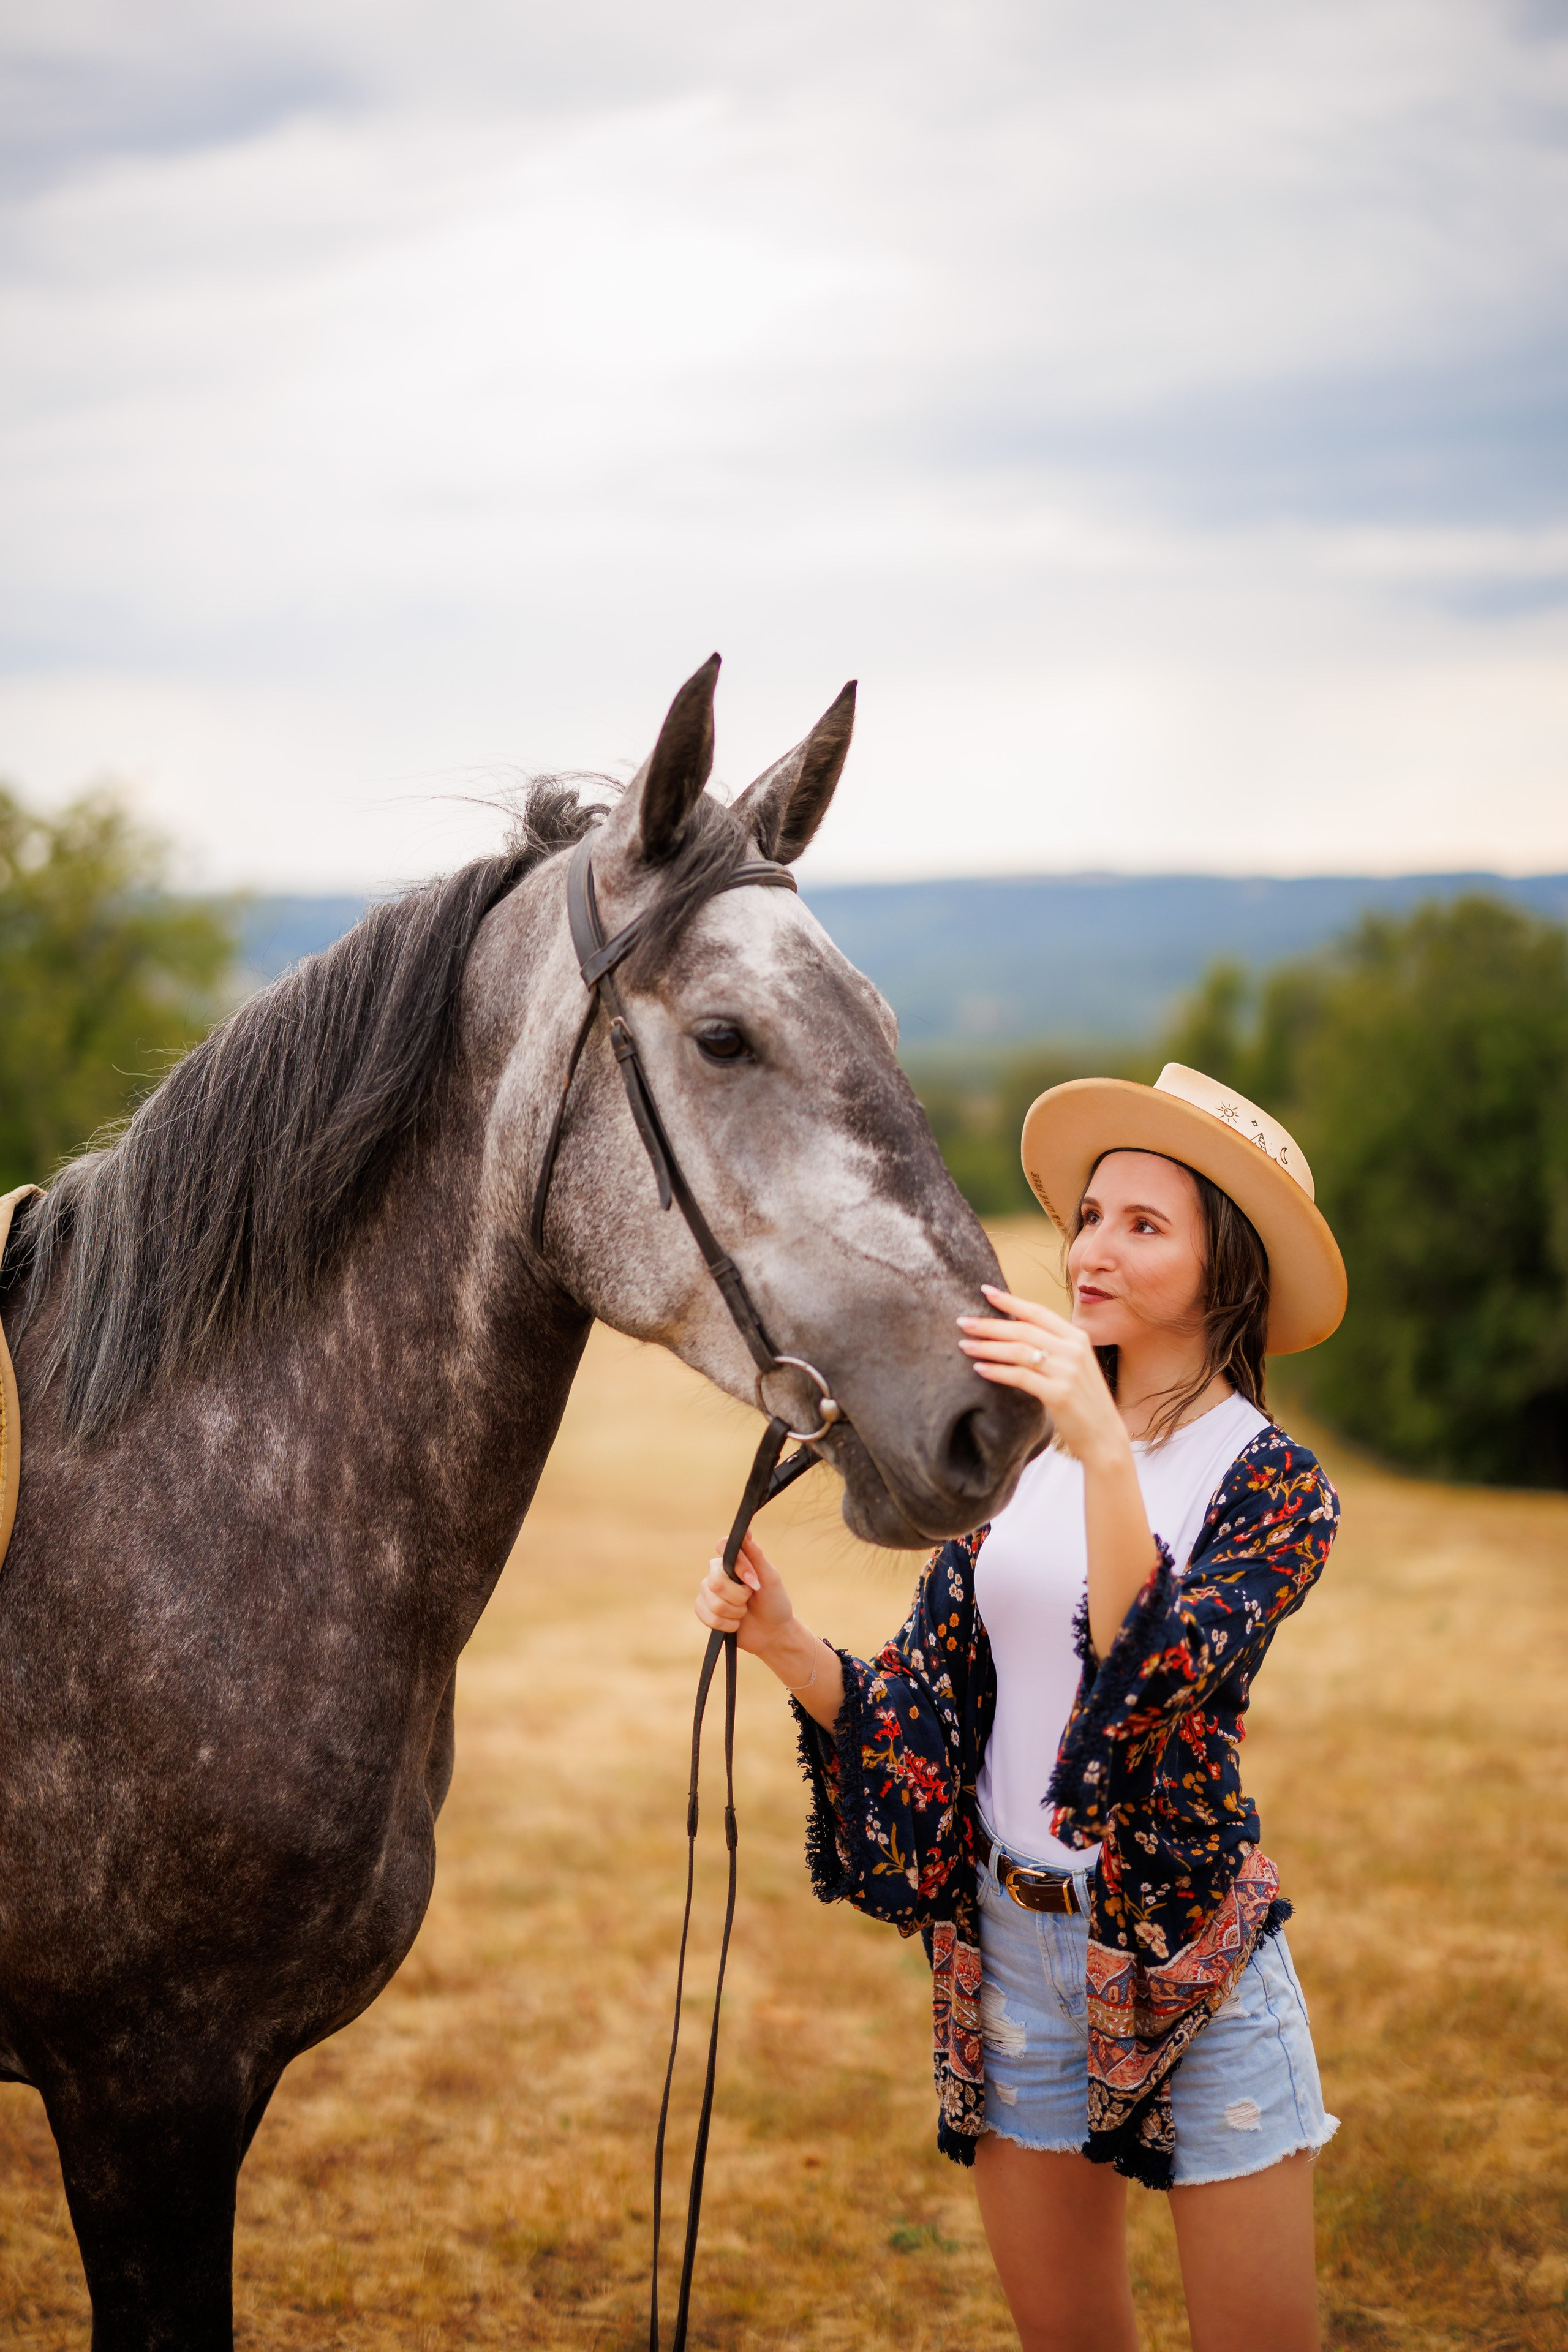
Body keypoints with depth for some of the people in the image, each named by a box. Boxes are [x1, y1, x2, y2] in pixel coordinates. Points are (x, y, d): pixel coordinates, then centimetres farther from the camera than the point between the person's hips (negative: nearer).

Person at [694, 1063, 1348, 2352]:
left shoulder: (1273, 1479, -9)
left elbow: (1160, 1673, -27)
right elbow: (918, 1702, 4)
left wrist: (1106, 1449, -37)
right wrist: (785, 1642, -14)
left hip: (1188, 1954, -4)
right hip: (1009, 1945, 4)